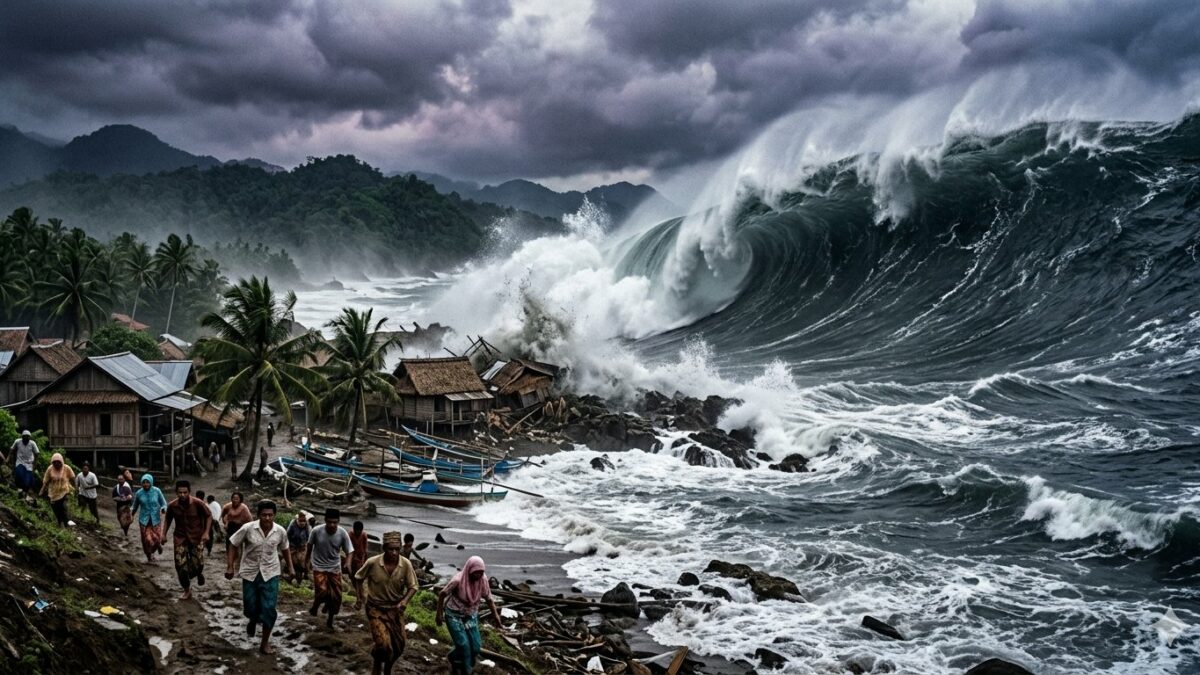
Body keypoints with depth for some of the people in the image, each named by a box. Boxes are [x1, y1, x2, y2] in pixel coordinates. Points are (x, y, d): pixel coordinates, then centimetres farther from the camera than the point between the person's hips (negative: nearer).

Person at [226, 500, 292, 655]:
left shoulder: (280, 531, -10)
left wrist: (290, 567, 11)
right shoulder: (248, 528, -17)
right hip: (250, 572, 0)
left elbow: (284, 549, 9)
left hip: (270, 573, 0)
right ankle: (253, 621, 45)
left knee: (269, 609, -7)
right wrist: (230, 567, -9)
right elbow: (233, 545, -5)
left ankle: (265, 643, 8)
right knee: (250, 608, 7)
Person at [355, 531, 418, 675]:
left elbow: (413, 586, -6)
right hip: (376, 609, -3)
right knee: (383, 644, -17)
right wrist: (360, 594, -4)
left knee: (398, 645, 10)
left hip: (395, 609, 3)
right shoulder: (372, 563, -20)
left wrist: (404, 601, -22)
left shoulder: (406, 565, -17)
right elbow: (358, 577, 1)